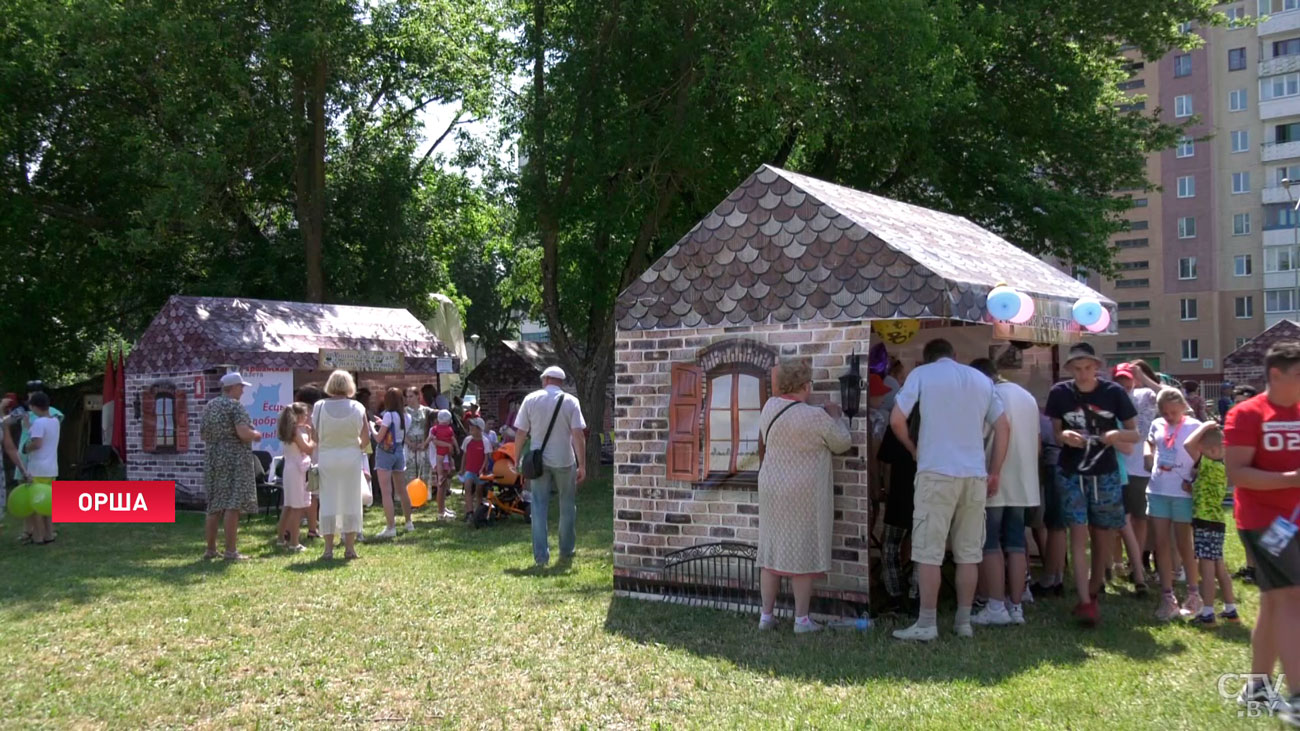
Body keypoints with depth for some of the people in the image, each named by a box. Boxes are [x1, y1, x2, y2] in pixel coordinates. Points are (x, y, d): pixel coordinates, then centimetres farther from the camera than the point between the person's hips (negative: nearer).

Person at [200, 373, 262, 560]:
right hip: (234, 459, -8)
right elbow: (243, 432, -20)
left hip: (212, 458, 8)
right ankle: (230, 551, -8)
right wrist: (256, 435, -1)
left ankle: (210, 549, 16)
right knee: (232, 505, -7)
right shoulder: (235, 406, -10)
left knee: (215, 506, 12)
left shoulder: (209, 406, 14)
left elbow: (203, 434, 18)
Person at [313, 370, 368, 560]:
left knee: (328, 502, 6)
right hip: (351, 458, 0)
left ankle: (328, 548, 6)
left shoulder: (319, 406, -4)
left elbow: (314, 436, -3)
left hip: (326, 458, 0)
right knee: (351, 501, 7)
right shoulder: (357, 407, -3)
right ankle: (350, 546, 8)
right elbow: (366, 437, -2)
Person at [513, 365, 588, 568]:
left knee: (539, 508, 5)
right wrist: (582, 465, -6)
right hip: (564, 461, -1)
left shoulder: (530, 399, 0)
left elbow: (520, 433, -1)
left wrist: (517, 460, 10)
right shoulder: (570, 401, -4)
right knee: (567, 507, 13)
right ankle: (566, 551, 21)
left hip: (539, 461, 1)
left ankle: (541, 556, 1)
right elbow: (578, 435, -10)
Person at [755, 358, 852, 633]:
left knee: (771, 550, 12)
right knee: (803, 553, 3)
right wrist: (835, 418, 15)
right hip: (805, 494, -5)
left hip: (772, 489, 6)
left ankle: (766, 615, 18)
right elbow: (842, 444, -3)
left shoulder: (769, 407, -1)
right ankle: (802, 619, 9)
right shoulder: (816, 417, -17)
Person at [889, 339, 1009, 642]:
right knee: (969, 552, 9)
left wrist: (915, 449, 13)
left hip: (937, 472, -4)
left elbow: (896, 421, -3)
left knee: (929, 551, -2)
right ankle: (964, 621, 14)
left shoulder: (921, 374, 3)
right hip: (975, 474, 4)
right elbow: (1003, 427, 13)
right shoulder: (981, 379, 15)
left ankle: (926, 625, -2)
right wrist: (995, 472, 16)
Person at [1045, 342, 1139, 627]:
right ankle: (1085, 602, -10)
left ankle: (1093, 594, 28)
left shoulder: (1113, 392, -5)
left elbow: (1135, 434, 0)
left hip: (1105, 475, 1)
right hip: (1071, 474, -1)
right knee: (1079, 535, -8)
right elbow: (1054, 432, 5)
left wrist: (1117, 435, -22)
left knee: (1103, 538, 9)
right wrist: (1064, 436, -19)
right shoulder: (1059, 393, -4)